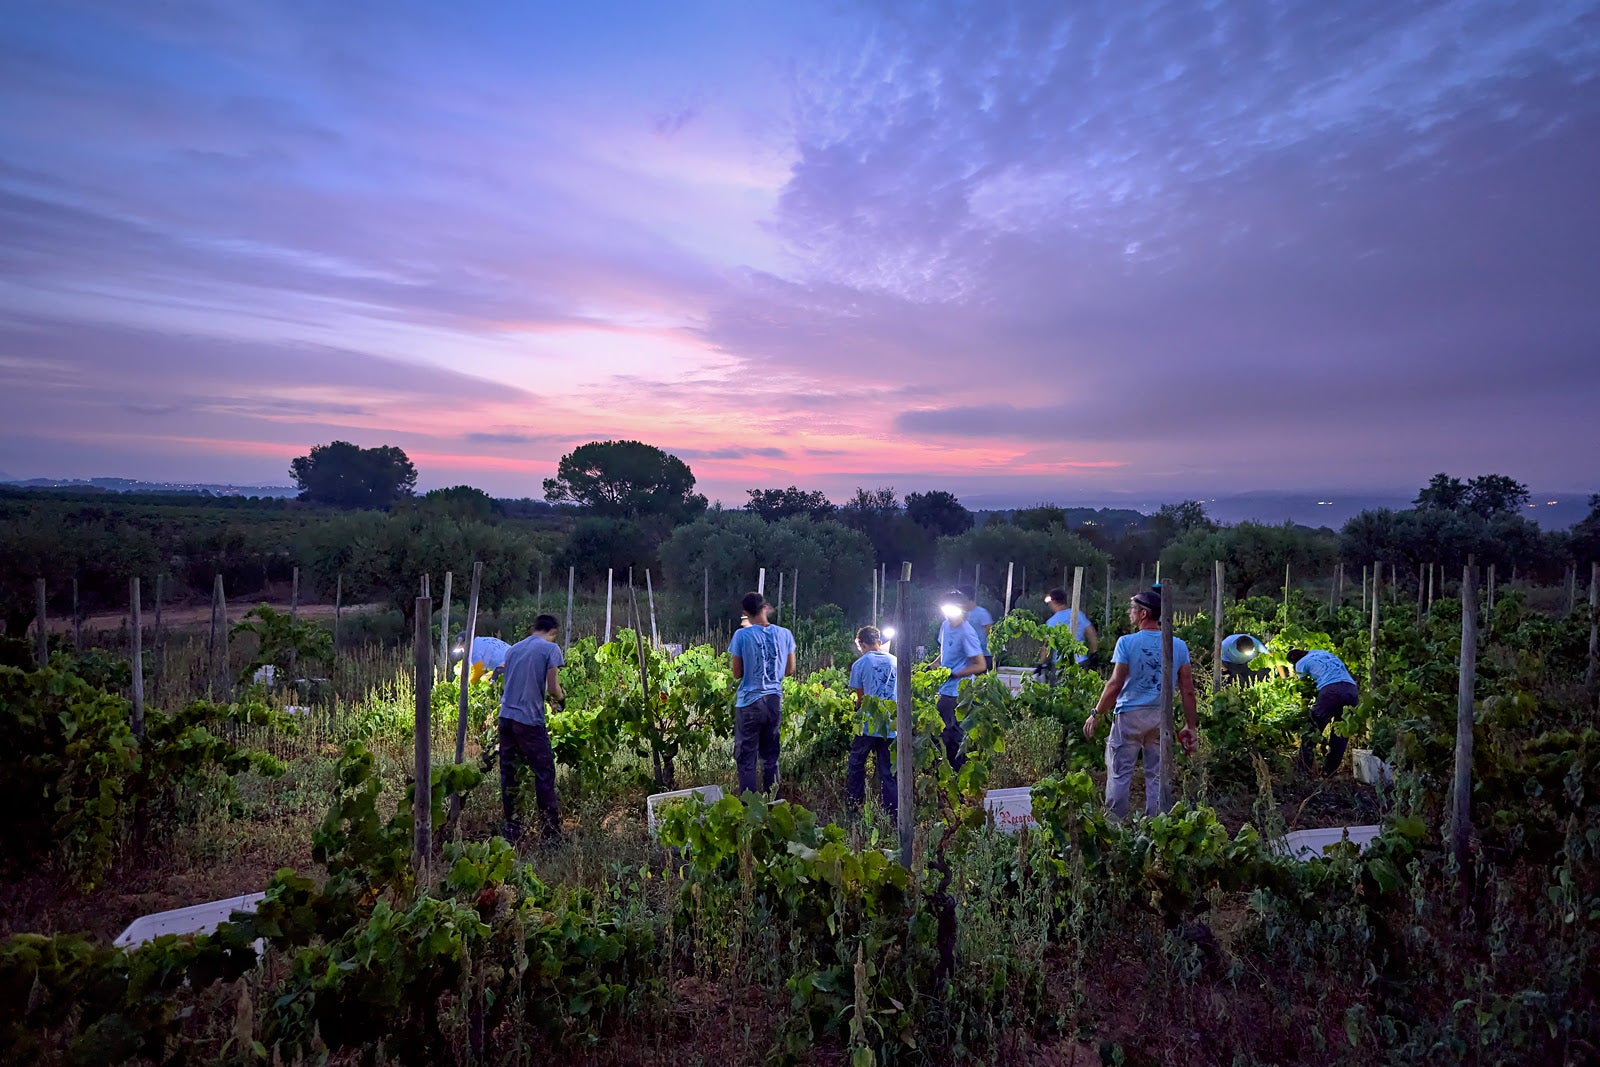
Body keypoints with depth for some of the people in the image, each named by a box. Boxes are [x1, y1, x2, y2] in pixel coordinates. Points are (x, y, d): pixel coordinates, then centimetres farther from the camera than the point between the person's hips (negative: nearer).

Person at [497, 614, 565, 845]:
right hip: (530, 720, -6)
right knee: (544, 774, 0)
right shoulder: (551, 648, -4)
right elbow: (552, 688, -10)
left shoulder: (513, 649, 16)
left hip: (506, 716, 6)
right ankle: (550, 832, 2)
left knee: (508, 773, 12)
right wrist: (561, 697, 11)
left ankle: (511, 830, 18)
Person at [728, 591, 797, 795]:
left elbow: (737, 673, -3)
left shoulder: (742, 635, -10)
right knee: (770, 755, 16)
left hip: (749, 702, -4)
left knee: (746, 757, 5)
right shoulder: (785, 634, 0)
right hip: (775, 701, 4)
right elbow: (789, 670, 9)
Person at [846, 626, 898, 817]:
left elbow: (861, 697, 1)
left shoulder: (859, 665, -3)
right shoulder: (895, 661, 6)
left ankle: (854, 804, 21)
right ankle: (893, 811, 11)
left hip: (869, 724, -3)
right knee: (889, 770, 10)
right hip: (891, 725, 3)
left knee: (856, 764, 16)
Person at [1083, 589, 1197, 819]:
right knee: (1157, 776, 11)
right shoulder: (1178, 645, 3)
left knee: (1120, 774, 4)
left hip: (1130, 714, -4)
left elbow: (1115, 685, -12)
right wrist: (1191, 726, 10)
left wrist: (1096, 714, -4)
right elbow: (1188, 690, 3)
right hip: (1161, 716, 4)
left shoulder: (1127, 642, -9)